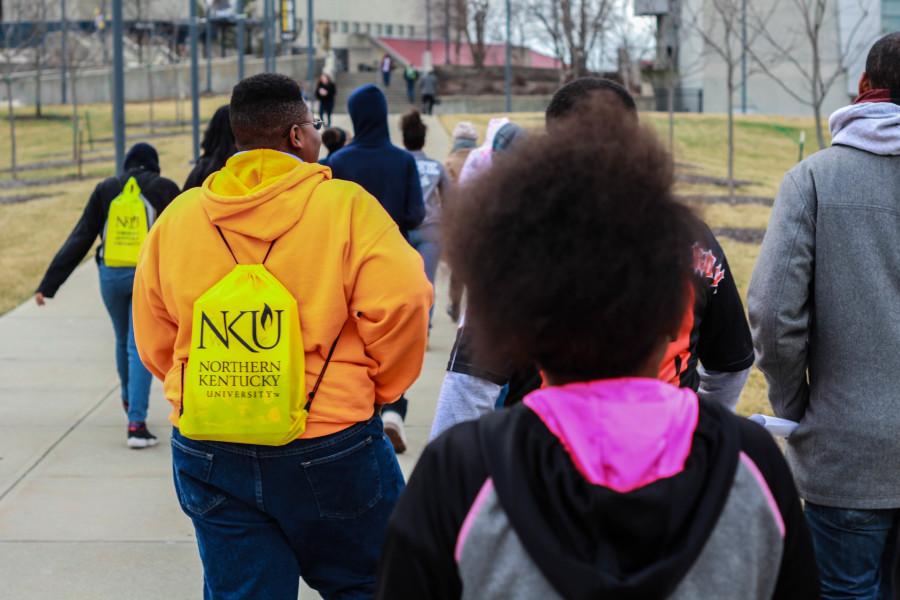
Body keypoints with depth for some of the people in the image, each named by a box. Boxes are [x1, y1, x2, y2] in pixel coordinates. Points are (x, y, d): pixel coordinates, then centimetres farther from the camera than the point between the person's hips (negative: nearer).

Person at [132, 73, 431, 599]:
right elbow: (402, 302, -16)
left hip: (208, 454, 4)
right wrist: (380, 389, 1)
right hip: (330, 450, -4)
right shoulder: (344, 206, -9)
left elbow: (154, 337, 9)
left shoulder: (177, 216, 5)